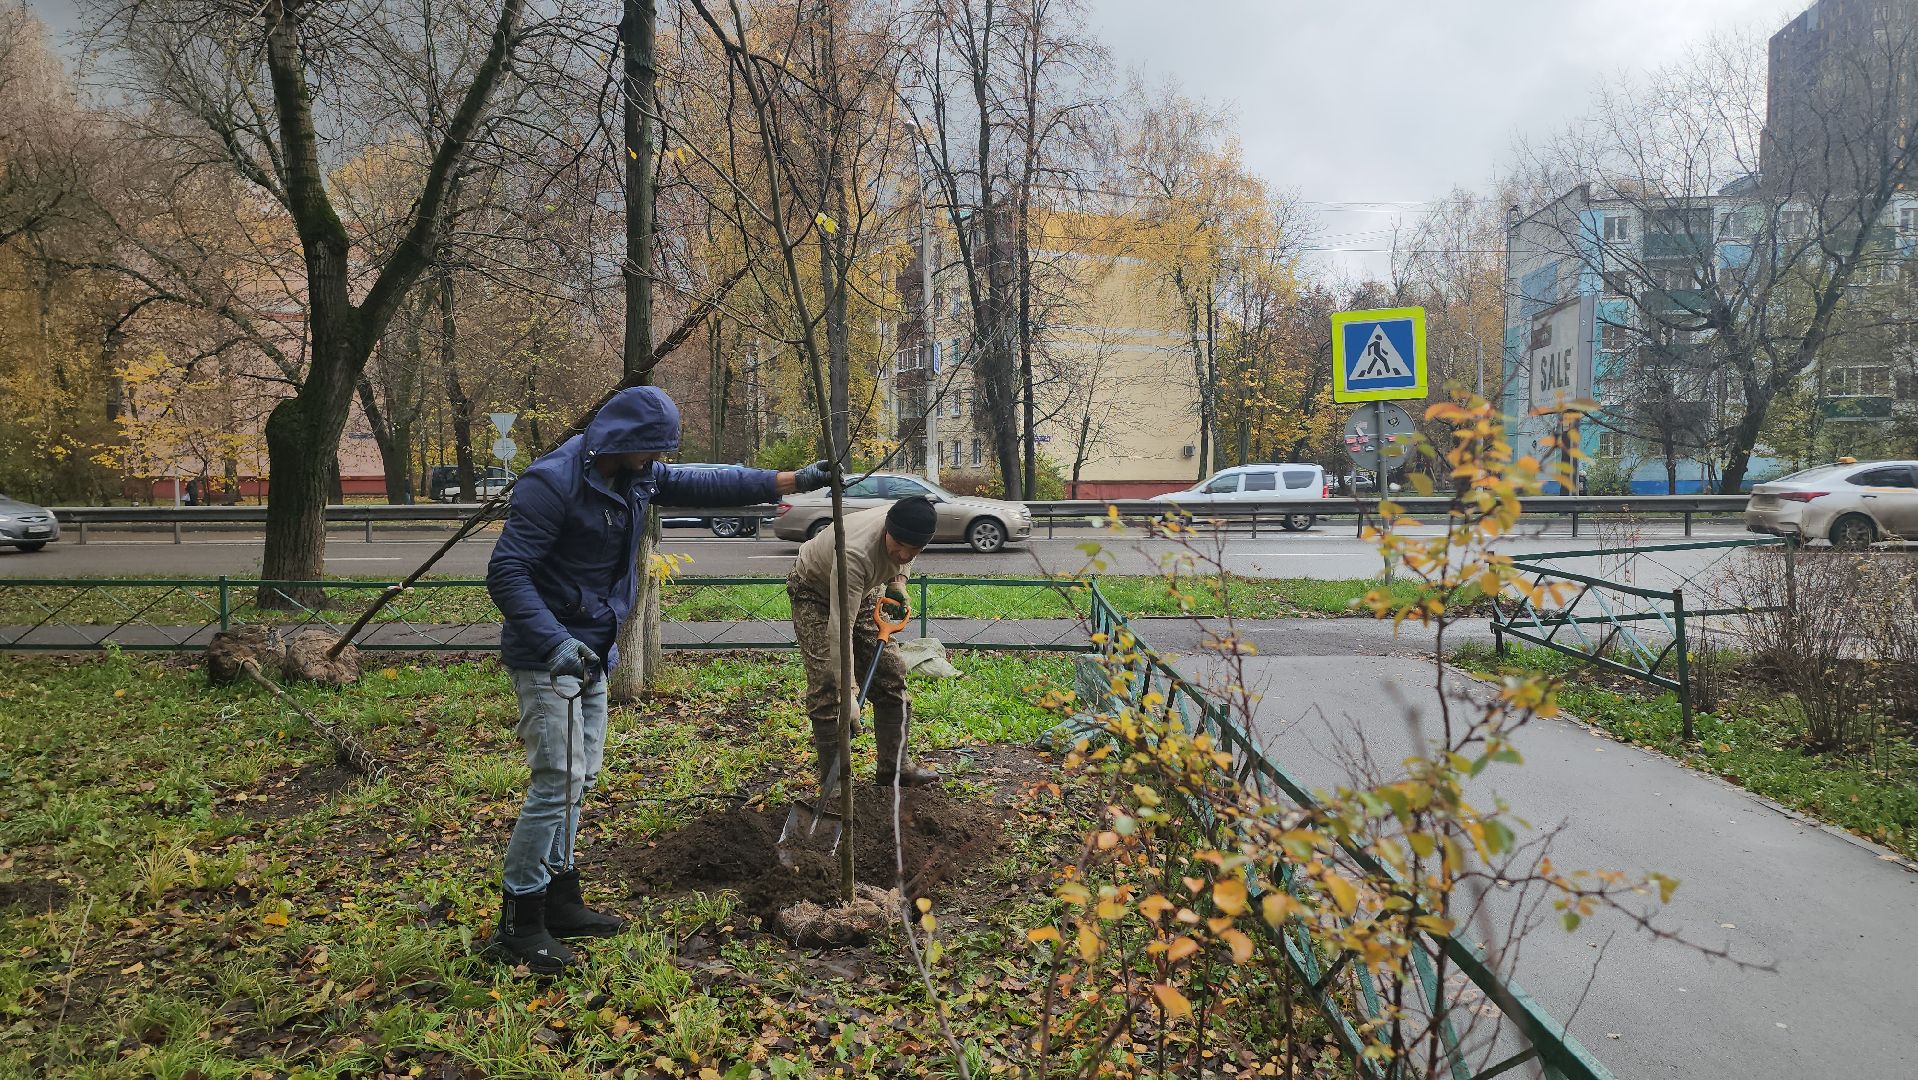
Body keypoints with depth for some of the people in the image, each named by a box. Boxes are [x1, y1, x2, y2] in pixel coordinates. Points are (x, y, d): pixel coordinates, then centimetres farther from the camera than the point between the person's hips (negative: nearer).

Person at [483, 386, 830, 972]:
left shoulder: (637, 477, 3)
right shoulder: (552, 482, -22)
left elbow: (704, 484, 11)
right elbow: (506, 573, -25)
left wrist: (792, 480, 6)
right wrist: (557, 643, -35)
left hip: (593, 654, 9)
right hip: (547, 657, -9)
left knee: (579, 778, 14)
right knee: (558, 782, -10)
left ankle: (559, 900, 27)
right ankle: (518, 924, 3)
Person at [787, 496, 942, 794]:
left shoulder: (909, 528, -24)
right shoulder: (856, 552, -44)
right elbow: (840, 628, -46)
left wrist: (898, 582, -14)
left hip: (863, 589, 7)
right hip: (814, 592, -6)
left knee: (889, 672, 2)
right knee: (826, 683, -16)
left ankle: (894, 767, 10)